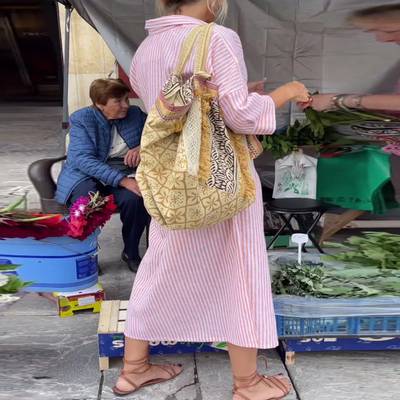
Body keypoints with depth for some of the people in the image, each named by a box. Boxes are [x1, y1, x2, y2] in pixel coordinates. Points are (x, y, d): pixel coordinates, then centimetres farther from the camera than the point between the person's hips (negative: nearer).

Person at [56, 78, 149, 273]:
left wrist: (143, 146, -17)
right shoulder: (81, 119, -8)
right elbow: (83, 160, -20)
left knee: (135, 197, -31)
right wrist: (122, 180, -33)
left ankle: (131, 252, -7)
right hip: (86, 174, -2)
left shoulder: (135, 114, 5)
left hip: (124, 172, 3)